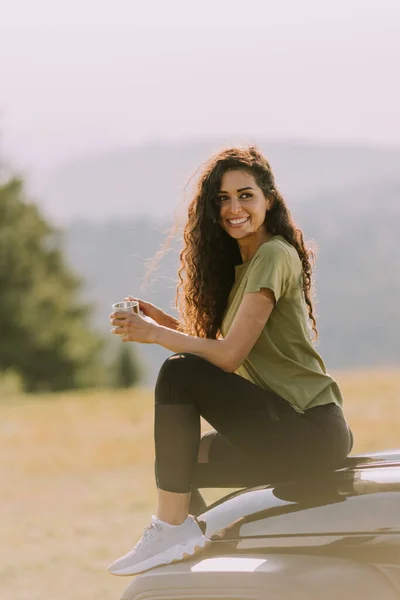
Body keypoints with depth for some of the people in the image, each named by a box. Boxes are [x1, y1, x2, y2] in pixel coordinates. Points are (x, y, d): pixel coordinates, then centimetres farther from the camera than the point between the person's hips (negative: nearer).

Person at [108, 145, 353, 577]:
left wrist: (154, 335, -10)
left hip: (312, 429, -10)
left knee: (178, 374, -19)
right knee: (174, 463, 16)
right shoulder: (240, 265, 18)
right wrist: (158, 320, 5)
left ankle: (172, 529, -17)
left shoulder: (274, 256, -11)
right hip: (289, 431, 10)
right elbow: (213, 342, 16)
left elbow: (229, 355, -17)